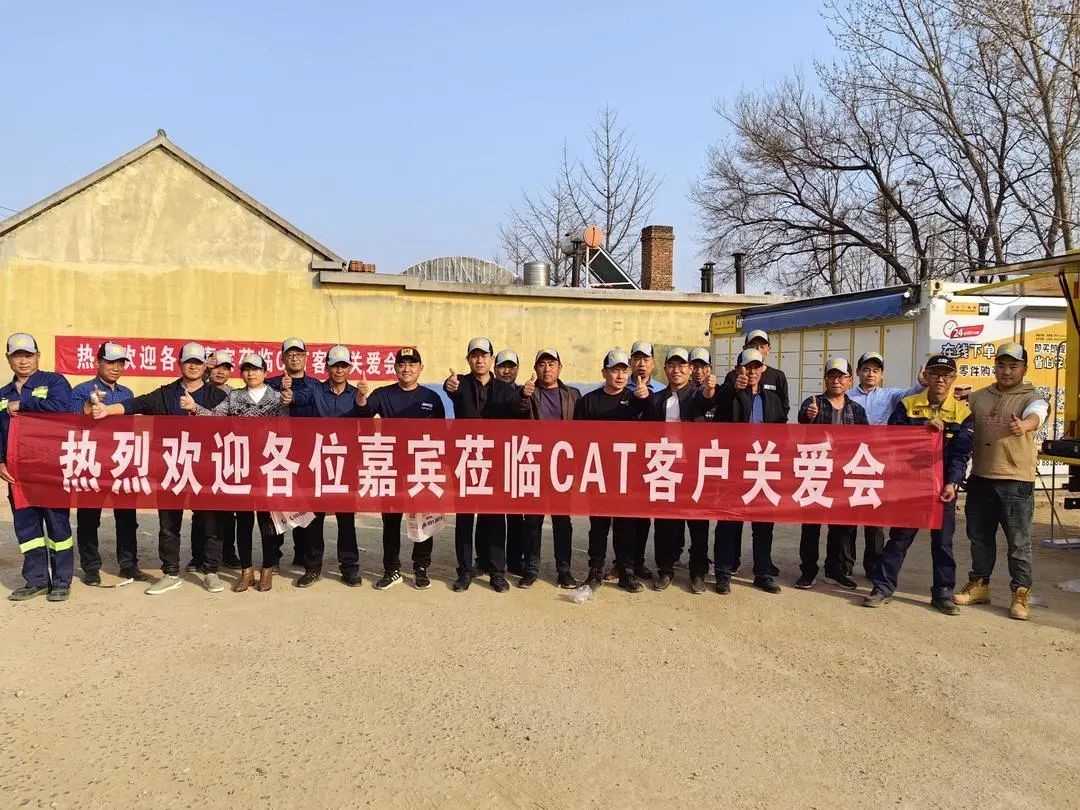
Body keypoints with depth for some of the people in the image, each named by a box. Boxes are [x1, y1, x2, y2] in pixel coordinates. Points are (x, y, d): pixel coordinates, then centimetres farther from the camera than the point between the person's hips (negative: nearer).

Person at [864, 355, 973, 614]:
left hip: (943, 486, 0)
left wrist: (952, 483, -18)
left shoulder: (962, 412, 1)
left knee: (943, 540, 8)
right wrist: (922, 427, -20)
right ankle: (883, 586, 12)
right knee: (899, 537, 5)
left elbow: (961, 453, -5)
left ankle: (943, 592, 19)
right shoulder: (907, 405, 1)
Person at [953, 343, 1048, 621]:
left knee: (1018, 541, 2)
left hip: (1016, 481, -4)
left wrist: (1023, 426, -49)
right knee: (979, 536, 15)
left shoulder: (1032, 398, -4)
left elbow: (1035, 416, -25)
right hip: (980, 478, 4)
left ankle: (1021, 593, 15)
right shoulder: (979, 397, 10)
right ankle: (979, 585, 29)